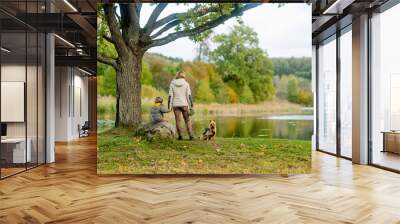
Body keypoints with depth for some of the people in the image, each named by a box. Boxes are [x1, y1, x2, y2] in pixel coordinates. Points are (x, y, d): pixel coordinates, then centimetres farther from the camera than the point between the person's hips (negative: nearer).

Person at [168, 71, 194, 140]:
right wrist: (191, 106, -1)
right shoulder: (186, 84, -1)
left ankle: (180, 136, 6)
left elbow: (170, 96, -3)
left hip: (176, 105, 1)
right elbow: (189, 95, -4)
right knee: (187, 120, 7)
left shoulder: (172, 84, 1)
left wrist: (169, 107, 0)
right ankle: (190, 135, 0)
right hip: (184, 104, 0)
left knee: (178, 120, 5)